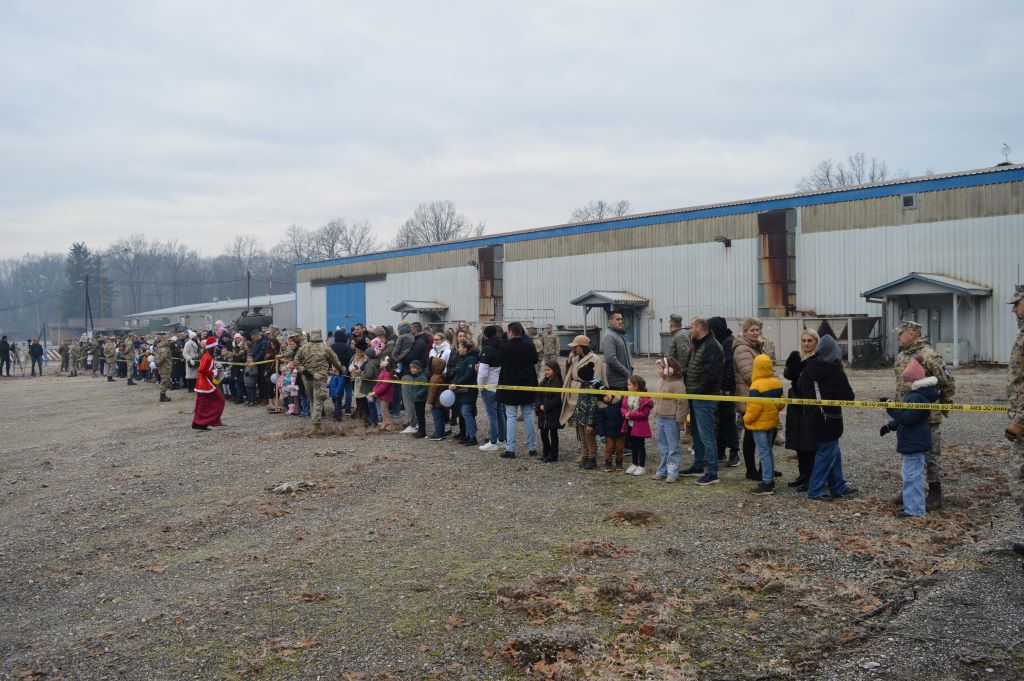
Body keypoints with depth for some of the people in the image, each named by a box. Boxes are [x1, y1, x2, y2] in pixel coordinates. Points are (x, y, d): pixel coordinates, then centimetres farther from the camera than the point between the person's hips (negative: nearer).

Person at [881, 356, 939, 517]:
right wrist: (890, 426, 19)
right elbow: (905, 417, 23)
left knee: (912, 476, -6)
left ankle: (915, 510, -2)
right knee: (910, 475, 18)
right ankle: (913, 506, 27)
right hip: (911, 443, 11)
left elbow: (907, 418, -25)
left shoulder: (917, 397, -21)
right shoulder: (913, 395, 14)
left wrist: (891, 408, -21)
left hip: (914, 444, -11)